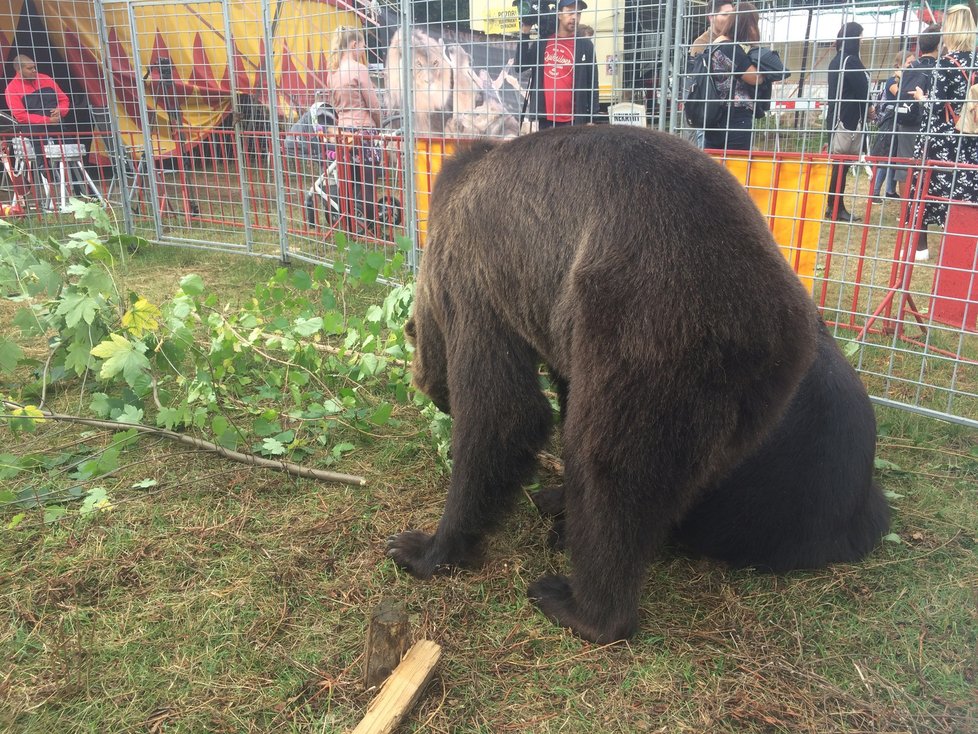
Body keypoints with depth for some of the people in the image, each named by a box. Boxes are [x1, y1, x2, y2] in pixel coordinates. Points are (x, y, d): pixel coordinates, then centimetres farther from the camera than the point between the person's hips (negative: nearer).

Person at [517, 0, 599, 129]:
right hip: (545, 117, 3)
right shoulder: (542, 42, 9)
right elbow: (521, 65, 9)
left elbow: (592, 84, 0)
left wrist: (590, 119, -5)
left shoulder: (585, 45, 1)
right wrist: (524, 33, 3)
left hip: (572, 120, -3)